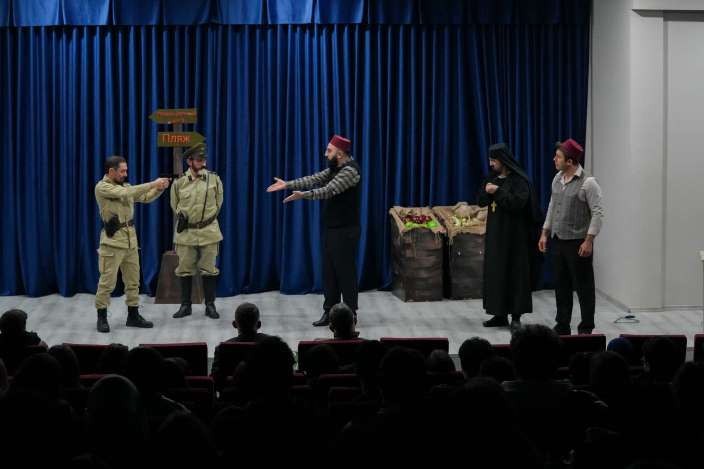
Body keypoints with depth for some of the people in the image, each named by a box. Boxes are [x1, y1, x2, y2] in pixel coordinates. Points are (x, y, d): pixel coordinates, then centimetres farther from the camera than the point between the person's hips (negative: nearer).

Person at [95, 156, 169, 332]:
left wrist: (159, 188, -5)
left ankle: (133, 316, 19)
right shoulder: (102, 187, -10)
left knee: (133, 281, 11)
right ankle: (102, 318, 6)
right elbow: (126, 193, -23)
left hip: (130, 240, 7)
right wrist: (152, 184, -22)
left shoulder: (124, 186, 13)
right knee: (107, 281, -4)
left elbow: (146, 198, 14)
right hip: (112, 240, -7)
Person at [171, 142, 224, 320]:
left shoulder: (214, 179, -2)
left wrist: (207, 219, 11)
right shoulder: (179, 182, -1)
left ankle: (210, 305, 12)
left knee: (209, 270, 3)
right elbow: (175, 205, 15)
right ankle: (185, 305, 16)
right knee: (185, 270, 6)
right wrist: (181, 217, 6)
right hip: (186, 232, 0)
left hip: (209, 232, 0)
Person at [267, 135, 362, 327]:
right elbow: (314, 179, 13)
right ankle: (330, 312, 16)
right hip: (331, 228, 10)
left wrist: (304, 195, -39)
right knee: (329, 271, 10)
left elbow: (329, 190, -29)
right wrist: (287, 184, 7)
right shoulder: (335, 168, 13)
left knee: (345, 272, -3)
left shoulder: (350, 170, -18)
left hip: (344, 231, -10)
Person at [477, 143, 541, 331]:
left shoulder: (519, 180, -10)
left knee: (515, 273, -4)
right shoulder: (492, 178, 11)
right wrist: (486, 191, -11)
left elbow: (518, 203, -21)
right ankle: (500, 314, 13)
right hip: (495, 233, 7)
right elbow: (480, 202, 9)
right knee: (495, 272, 7)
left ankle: (516, 316, -1)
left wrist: (498, 192, -20)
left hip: (514, 234, -7)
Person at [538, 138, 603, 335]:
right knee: (561, 285, 12)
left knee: (583, 286, 0)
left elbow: (597, 213, -16)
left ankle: (586, 328, 7)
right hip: (558, 241, 7)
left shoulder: (587, 182, -14)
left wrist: (589, 240, -20)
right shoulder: (557, 179, 10)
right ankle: (562, 326, 21)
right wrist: (545, 233, 16)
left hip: (578, 243, -7)